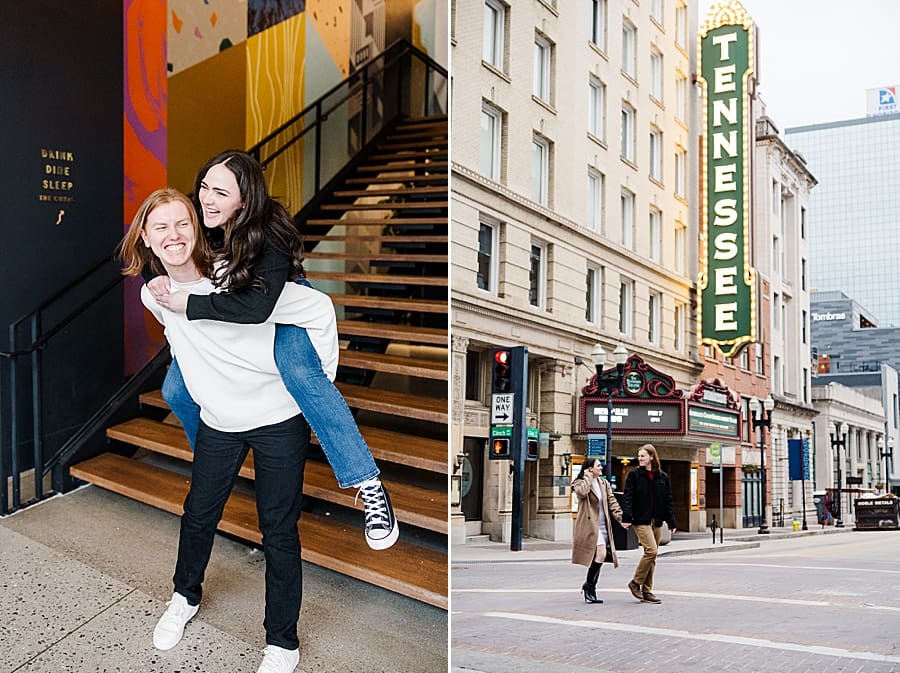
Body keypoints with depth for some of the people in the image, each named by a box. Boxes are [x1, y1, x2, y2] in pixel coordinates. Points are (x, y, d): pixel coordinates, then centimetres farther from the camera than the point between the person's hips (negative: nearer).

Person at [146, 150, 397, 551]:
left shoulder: (270, 235, -35)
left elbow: (257, 307, -49)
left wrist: (189, 305, -44)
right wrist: (156, 282, -21)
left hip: (285, 308, -6)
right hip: (224, 318, 6)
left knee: (297, 369, -35)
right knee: (175, 389, -4)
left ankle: (369, 487, -34)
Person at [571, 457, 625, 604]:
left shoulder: (604, 483, 16)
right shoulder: (580, 483, -3)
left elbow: (612, 502, 14)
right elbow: (582, 492, -28)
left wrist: (621, 518, 1)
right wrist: (588, 477, -13)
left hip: (603, 526, 7)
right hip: (589, 526, -7)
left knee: (599, 557, 5)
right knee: (601, 553, -19)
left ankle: (589, 588, 18)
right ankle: (589, 585, -5)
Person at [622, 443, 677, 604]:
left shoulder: (662, 477, 10)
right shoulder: (634, 475, 0)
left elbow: (668, 500, 12)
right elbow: (627, 497, -6)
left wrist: (671, 522, 8)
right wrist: (627, 517, -18)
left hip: (656, 521, 5)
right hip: (641, 520, -5)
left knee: (651, 555, 6)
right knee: (651, 550, -18)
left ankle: (647, 591, 13)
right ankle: (635, 582, -2)